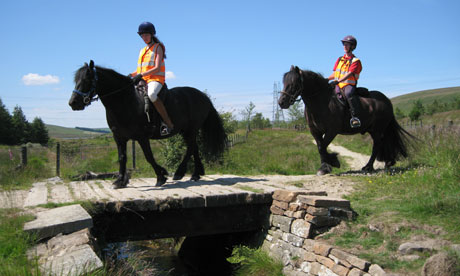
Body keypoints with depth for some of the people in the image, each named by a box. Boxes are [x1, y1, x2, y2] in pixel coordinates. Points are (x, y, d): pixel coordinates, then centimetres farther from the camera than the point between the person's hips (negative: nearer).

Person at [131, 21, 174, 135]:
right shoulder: (142, 51, 23)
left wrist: (141, 75, -21)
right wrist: (130, 76, 5)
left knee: (151, 94, -39)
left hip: (156, 79, -8)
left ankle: (168, 123, -36)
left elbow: (157, 68, -10)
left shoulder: (158, 47, 2)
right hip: (142, 80, 8)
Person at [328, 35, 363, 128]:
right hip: (338, 85, 7)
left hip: (349, 85, -7)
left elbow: (349, 74, -15)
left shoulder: (355, 61, 0)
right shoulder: (340, 59, 20)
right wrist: (327, 79, 2)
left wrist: (338, 81, -28)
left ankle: (355, 116, -39)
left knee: (349, 93, -37)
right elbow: (335, 74, 21)